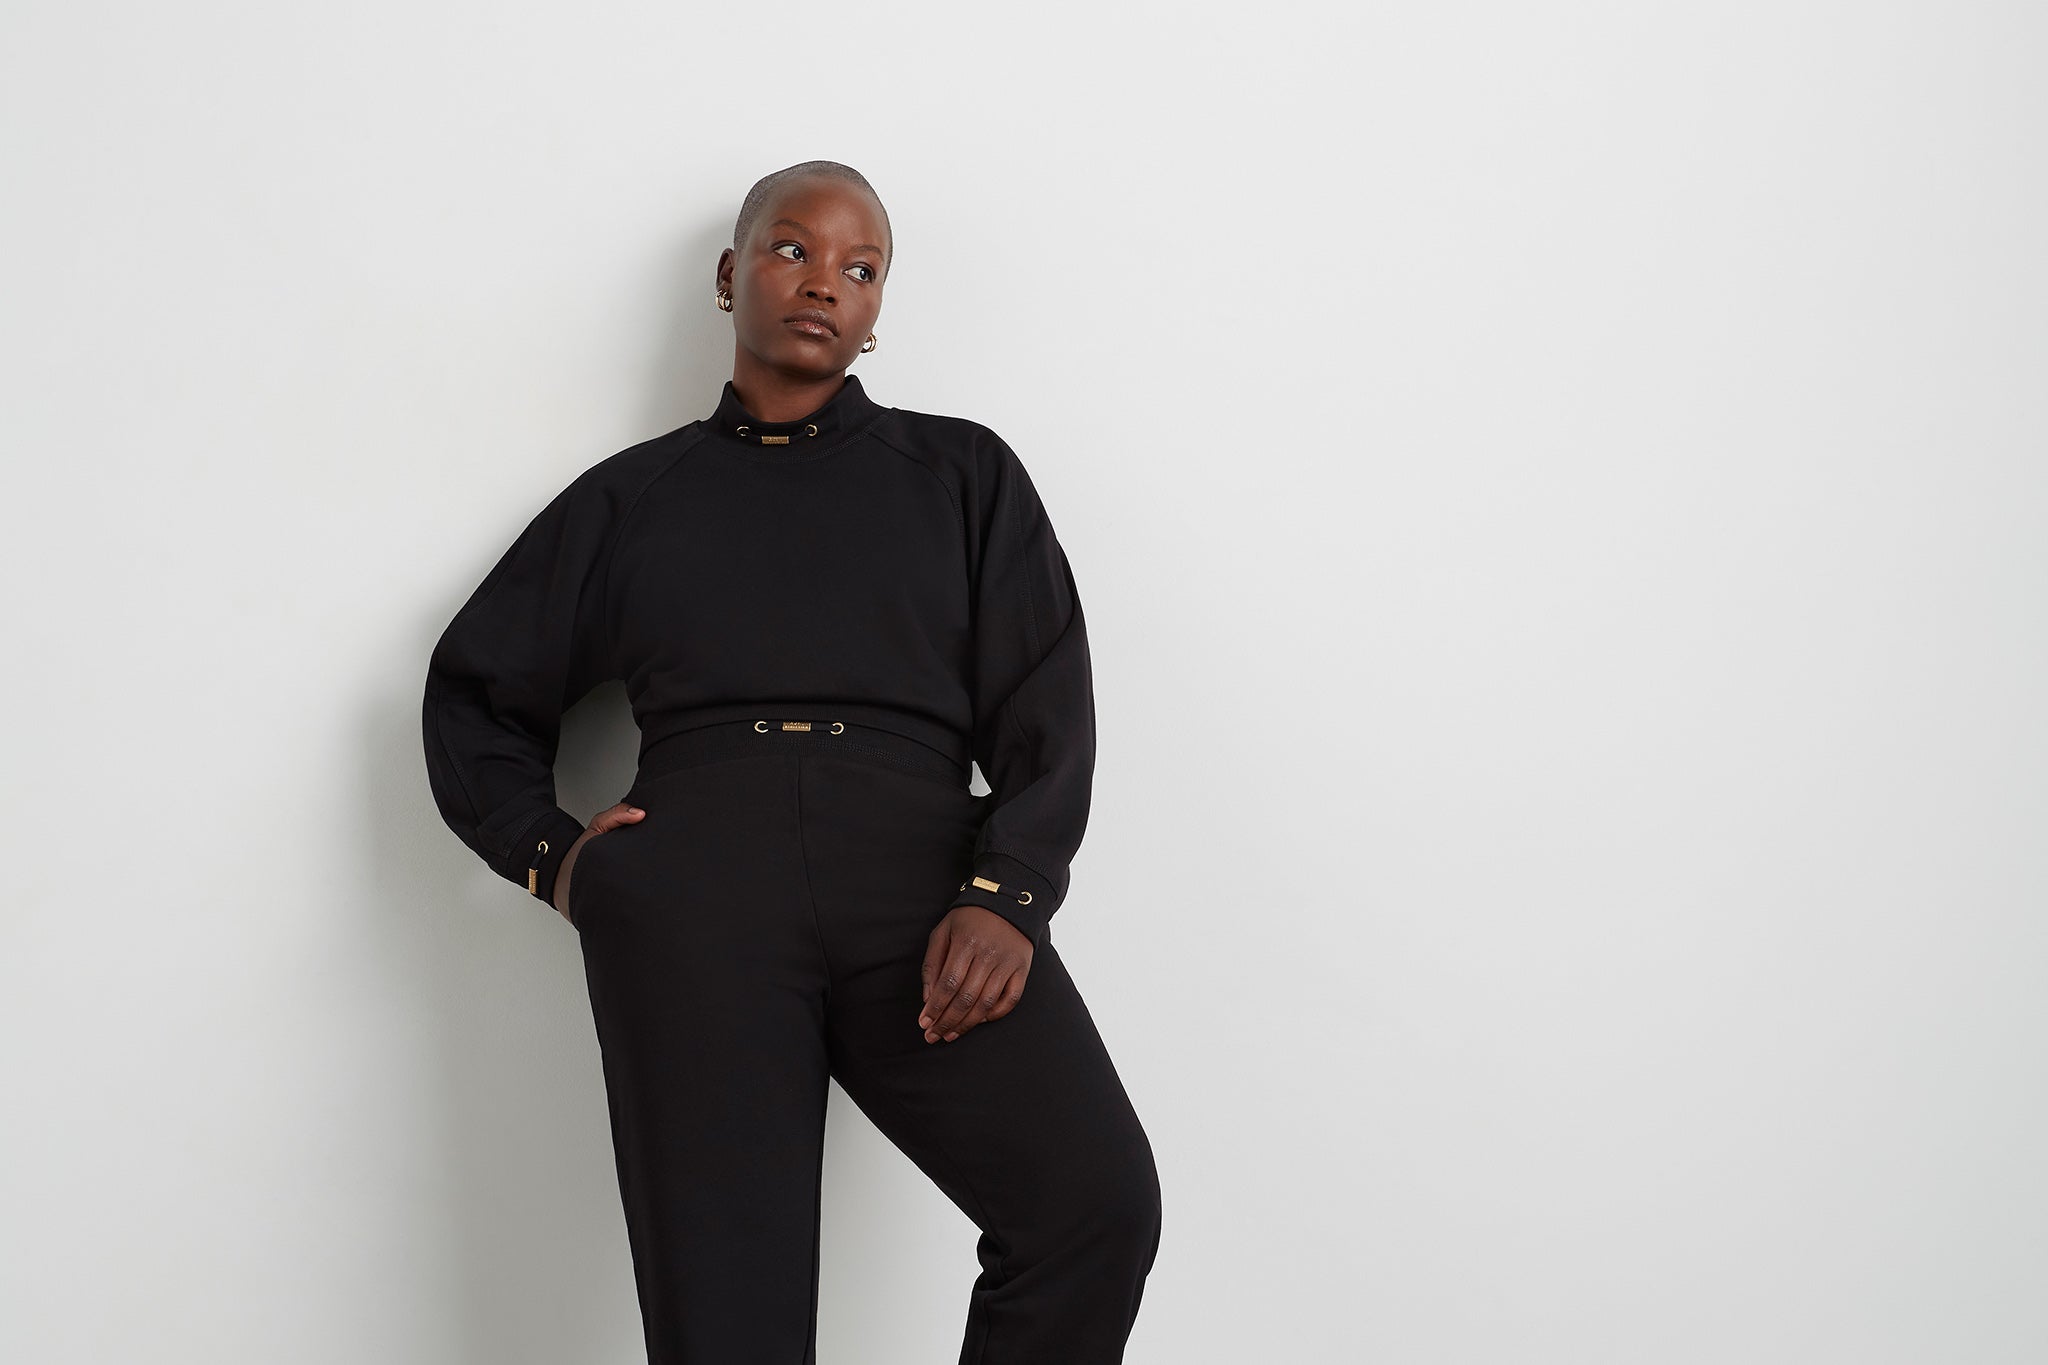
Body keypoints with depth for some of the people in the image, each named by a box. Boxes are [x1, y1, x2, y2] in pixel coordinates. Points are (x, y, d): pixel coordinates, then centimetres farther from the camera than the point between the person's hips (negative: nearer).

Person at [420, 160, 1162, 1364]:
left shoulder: (964, 474, 22)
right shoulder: (630, 496, 25)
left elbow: (1046, 705, 10)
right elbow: (476, 692, 28)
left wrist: (1006, 897, -7)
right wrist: (547, 855, 9)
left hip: (919, 859, 0)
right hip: (693, 872, 1)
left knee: (1097, 1200, -24)